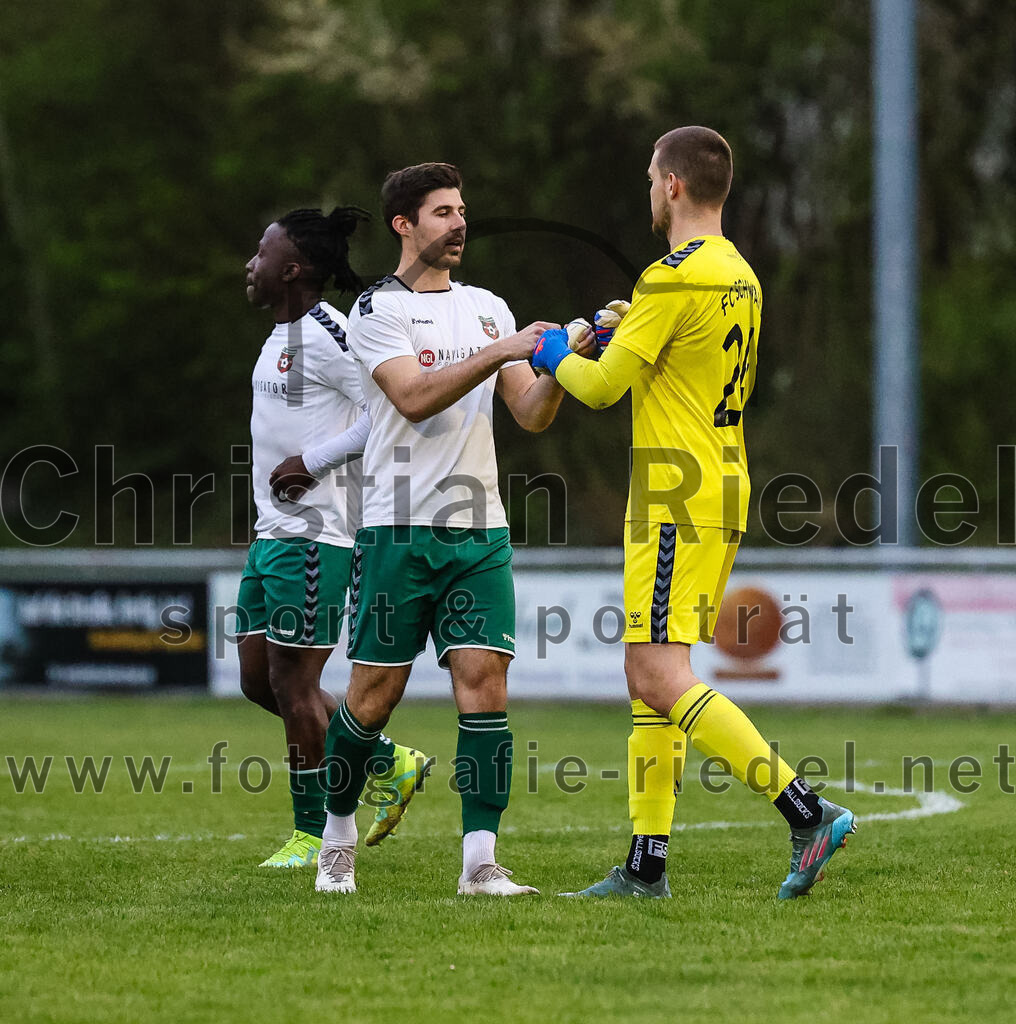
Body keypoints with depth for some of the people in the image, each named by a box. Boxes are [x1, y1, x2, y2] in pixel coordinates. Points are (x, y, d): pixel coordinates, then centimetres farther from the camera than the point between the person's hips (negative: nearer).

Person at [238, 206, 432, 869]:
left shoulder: (326, 335, -15)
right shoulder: (284, 334, 15)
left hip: (314, 533, -10)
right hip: (274, 531, 10)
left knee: (293, 682, -4)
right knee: (257, 679, 11)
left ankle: (313, 833, 8)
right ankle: (389, 764, 21)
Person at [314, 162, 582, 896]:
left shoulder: (488, 308, 15)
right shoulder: (378, 309, -2)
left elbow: (531, 415, 11)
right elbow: (414, 397, -17)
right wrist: (498, 353, -23)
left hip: (480, 531, 4)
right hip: (400, 528, -4)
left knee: (485, 683, -8)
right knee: (375, 692, 0)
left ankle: (481, 863, -10)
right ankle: (339, 833, 23)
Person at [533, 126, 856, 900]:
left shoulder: (674, 279, -15)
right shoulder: (741, 277, 14)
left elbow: (602, 386, -12)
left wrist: (554, 353, 8)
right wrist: (626, 331, 25)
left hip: (677, 504, -10)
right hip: (725, 494, 10)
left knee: (659, 678, -13)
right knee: (651, 677, 12)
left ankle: (808, 813, -21)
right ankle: (647, 865, 11)